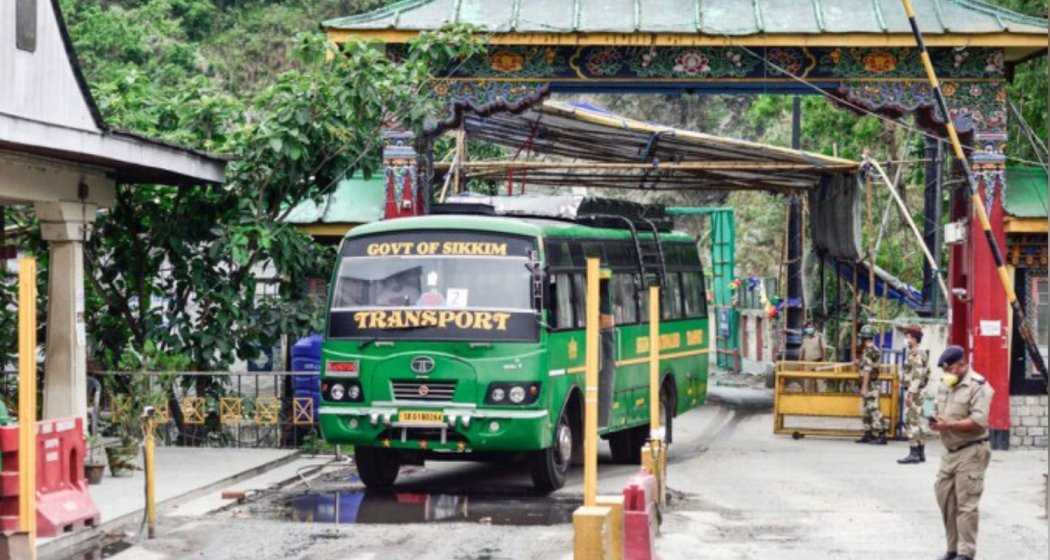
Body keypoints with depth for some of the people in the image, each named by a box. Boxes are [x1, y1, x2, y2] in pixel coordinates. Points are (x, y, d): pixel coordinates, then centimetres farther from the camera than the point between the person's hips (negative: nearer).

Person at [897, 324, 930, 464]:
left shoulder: (915, 354, -16)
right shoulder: (922, 353, 16)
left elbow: (917, 375, -23)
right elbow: (927, 373, 22)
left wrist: (911, 393, -25)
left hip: (914, 392, -11)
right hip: (920, 391, 11)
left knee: (911, 421, -10)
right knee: (918, 422, 14)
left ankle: (914, 453, -11)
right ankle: (921, 453, 18)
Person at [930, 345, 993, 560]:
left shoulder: (977, 386, -12)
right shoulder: (945, 385, 14)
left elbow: (979, 421, -20)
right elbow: (941, 412, 23)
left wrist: (949, 425, -24)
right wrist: (936, 422, -1)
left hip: (971, 452, -8)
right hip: (950, 451, 8)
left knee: (966, 504, -7)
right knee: (945, 498, 8)